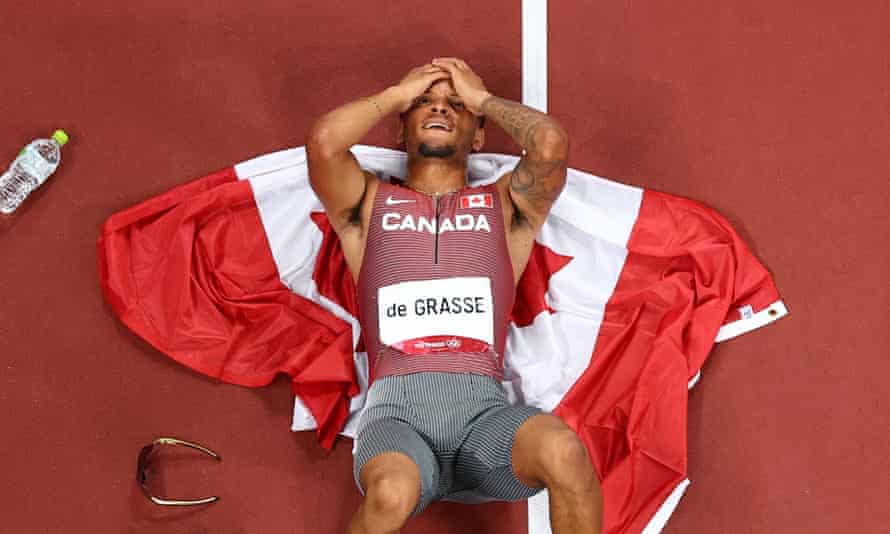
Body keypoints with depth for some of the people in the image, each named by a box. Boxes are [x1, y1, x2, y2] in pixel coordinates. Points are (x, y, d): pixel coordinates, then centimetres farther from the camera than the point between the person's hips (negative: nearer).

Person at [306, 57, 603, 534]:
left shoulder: (505, 206, 23)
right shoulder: (371, 204, 22)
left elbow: (551, 144, 1)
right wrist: (398, 93, 17)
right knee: (392, 491, -37)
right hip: (395, 408, -1)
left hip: (483, 405, 1)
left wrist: (485, 99, 19)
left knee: (564, 452, -34)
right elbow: (324, 141, 1)